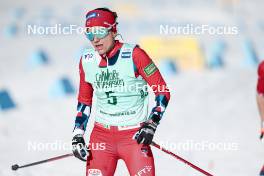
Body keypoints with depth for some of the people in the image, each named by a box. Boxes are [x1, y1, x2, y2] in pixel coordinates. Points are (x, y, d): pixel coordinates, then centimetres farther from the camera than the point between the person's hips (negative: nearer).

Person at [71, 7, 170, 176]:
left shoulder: (133, 55, -12)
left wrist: (152, 124, -18)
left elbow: (163, 91, -8)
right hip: (102, 135, 4)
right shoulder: (87, 61, 2)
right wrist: (78, 135, 9)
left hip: (135, 135, -4)